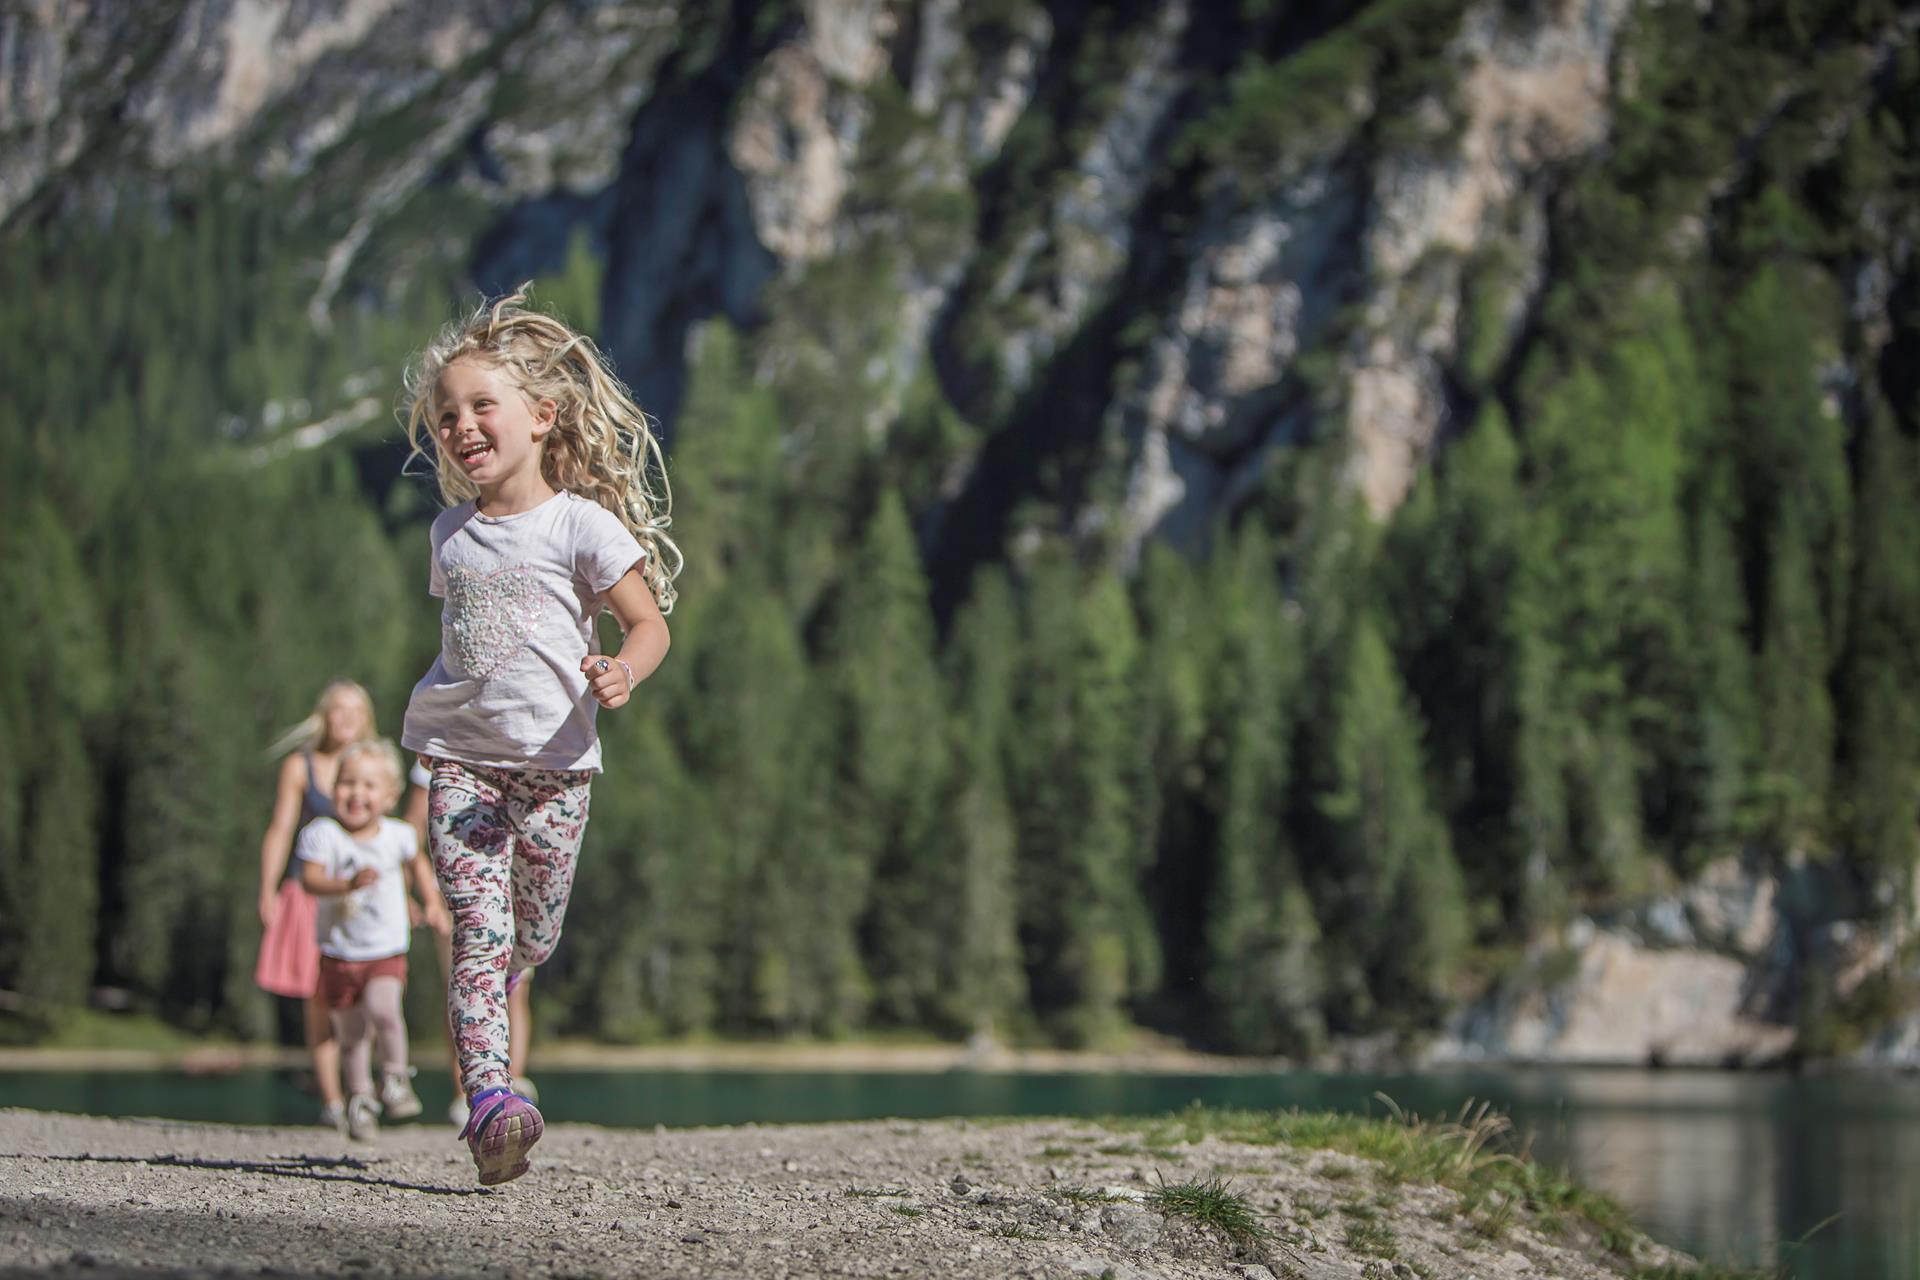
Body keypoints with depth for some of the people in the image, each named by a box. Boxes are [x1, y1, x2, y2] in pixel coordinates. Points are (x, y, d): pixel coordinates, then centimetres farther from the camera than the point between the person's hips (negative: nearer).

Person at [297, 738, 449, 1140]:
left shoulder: (397, 835, -2)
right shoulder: (323, 834, -12)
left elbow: (416, 863, 21)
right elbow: (310, 877, -28)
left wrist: (432, 903, 16)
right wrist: (349, 884, -43)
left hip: (386, 951, 0)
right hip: (339, 952, 0)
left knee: (382, 1009, -25)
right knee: (351, 1035, 8)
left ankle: (396, 1077, -3)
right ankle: (359, 1100, 28)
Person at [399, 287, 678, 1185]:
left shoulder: (580, 524, -4)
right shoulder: (451, 533, 11)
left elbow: (649, 621, -4)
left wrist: (623, 672, -25)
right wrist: (434, 715, 14)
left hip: (553, 762, -2)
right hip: (460, 760, 2)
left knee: (533, 938, 7)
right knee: (480, 926, -14)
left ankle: (475, 1012, 36)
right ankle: (489, 1098, -23)